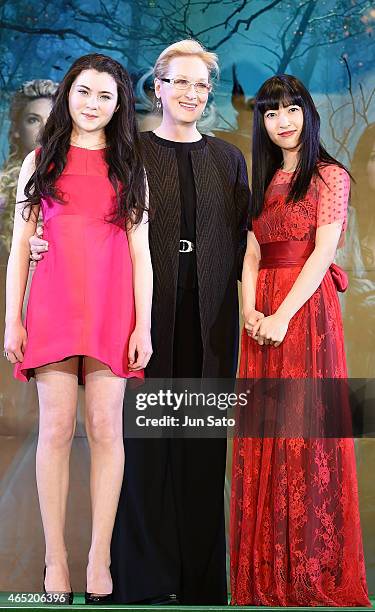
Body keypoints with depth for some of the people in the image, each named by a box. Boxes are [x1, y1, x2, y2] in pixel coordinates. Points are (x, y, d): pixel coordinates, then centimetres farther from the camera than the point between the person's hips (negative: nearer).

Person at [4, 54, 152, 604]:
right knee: (56, 428, -2)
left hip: (112, 309, 0)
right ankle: (55, 558, 5)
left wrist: (144, 325, 0)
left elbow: (140, 251, 8)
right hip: (53, 305, 0)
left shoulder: (129, 167, 14)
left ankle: (100, 559, 4)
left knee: (105, 428, -3)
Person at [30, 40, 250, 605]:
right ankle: (143, 576, 10)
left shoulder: (228, 160, 14)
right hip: (145, 310, -2)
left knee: (203, 441, 5)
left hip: (208, 318, 2)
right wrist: (47, 244, -12)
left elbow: (242, 239, 12)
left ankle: (203, 577, 14)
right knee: (144, 436, -1)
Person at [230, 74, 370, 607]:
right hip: (262, 316, 6)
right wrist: (250, 309, -6)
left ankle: (314, 569, 5)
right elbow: (252, 253, 11)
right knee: (262, 433, 5)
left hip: (307, 310, -6)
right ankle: (267, 569, 14)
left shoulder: (329, 176, -1)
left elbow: (323, 252, -11)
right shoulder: (265, 182, 18)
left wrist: (283, 315, -18)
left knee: (306, 430, -6)